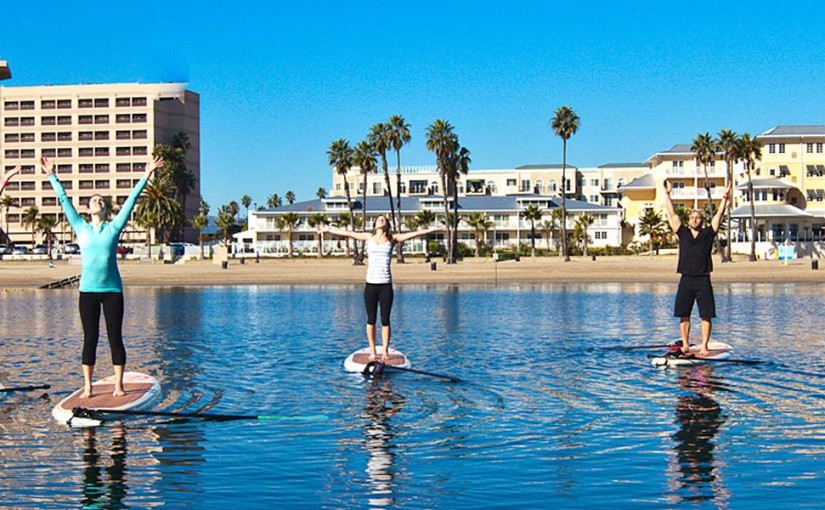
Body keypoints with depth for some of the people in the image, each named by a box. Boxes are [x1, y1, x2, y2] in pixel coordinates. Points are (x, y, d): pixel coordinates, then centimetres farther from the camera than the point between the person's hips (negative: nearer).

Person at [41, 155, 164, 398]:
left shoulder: (114, 228, 6)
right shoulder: (81, 228, 8)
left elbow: (131, 200, 5)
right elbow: (64, 200, 12)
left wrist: (146, 175, 4)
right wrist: (52, 176, 15)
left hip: (112, 289, -1)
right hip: (88, 290, 1)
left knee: (115, 338, 1)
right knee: (90, 339, 4)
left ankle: (118, 385, 6)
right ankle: (87, 386, 9)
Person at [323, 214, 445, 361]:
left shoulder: (393, 239, 8)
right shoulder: (369, 237, 10)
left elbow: (416, 233, 7)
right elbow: (347, 233, 16)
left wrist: (434, 229, 4)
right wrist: (329, 229, 19)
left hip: (386, 285, -1)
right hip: (371, 284, 1)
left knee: (385, 320, 1)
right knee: (371, 320, 3)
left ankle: (385, 351, 7)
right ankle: (372, 352, 9)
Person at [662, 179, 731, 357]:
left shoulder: (708, 234, 6)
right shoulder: (683, 233, 8)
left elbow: (719, 215, 3)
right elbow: (672, 214, 7)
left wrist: (725, 197, -1)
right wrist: (667, 194, 5)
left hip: (703, 281, -1)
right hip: (686, 280, 1)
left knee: (706, 315, -3)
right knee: (683, 315, 3)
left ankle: (704, 346, 0)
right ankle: (685, 344, 11)